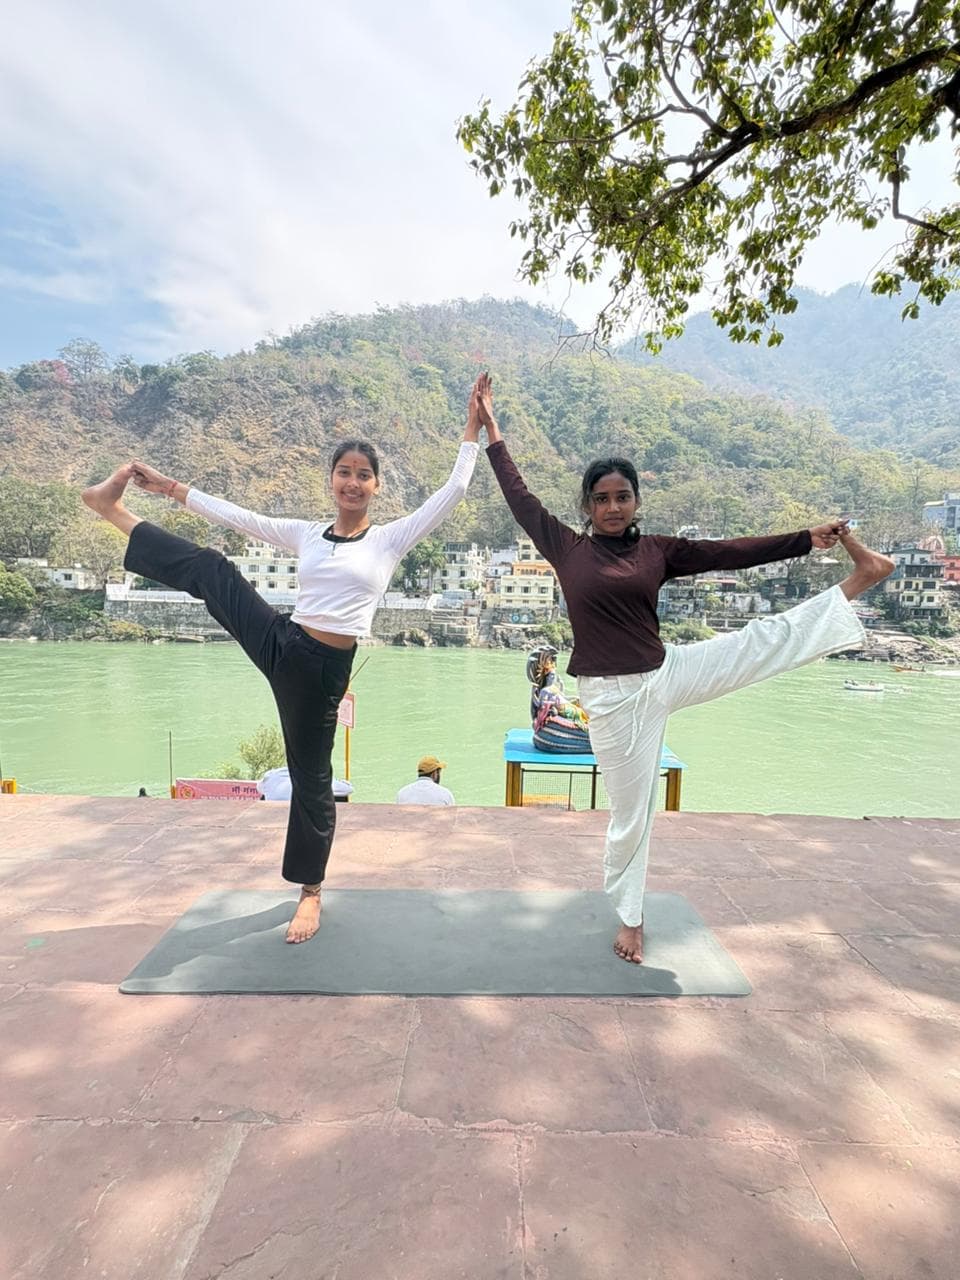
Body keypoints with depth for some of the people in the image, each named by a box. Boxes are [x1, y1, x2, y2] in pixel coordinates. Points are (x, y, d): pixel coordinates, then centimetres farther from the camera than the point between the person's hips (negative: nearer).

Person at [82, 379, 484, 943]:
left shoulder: (391, 538, -1)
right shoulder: (306, 534, 9)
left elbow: (453, 490, -4)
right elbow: (236, 515, 11)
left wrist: (473, 428, -3)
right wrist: (169, 486, 10)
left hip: (323, 669, -3)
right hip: (280, 643, 3)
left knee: (311, 779, 7)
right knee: (211, 568, -6)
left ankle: (310, 893, 27)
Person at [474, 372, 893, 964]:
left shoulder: (658, 550, 2)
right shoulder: (566, 547, -4)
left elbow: (731, 552, 4)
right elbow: (517, 493, -1)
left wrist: (808, 538, 2)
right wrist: (490, 423, 3)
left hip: (669, 672, 3)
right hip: (614, 697, -2)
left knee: (771, 637, 0)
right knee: (631, 812, 10)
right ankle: (631, 919, 31)